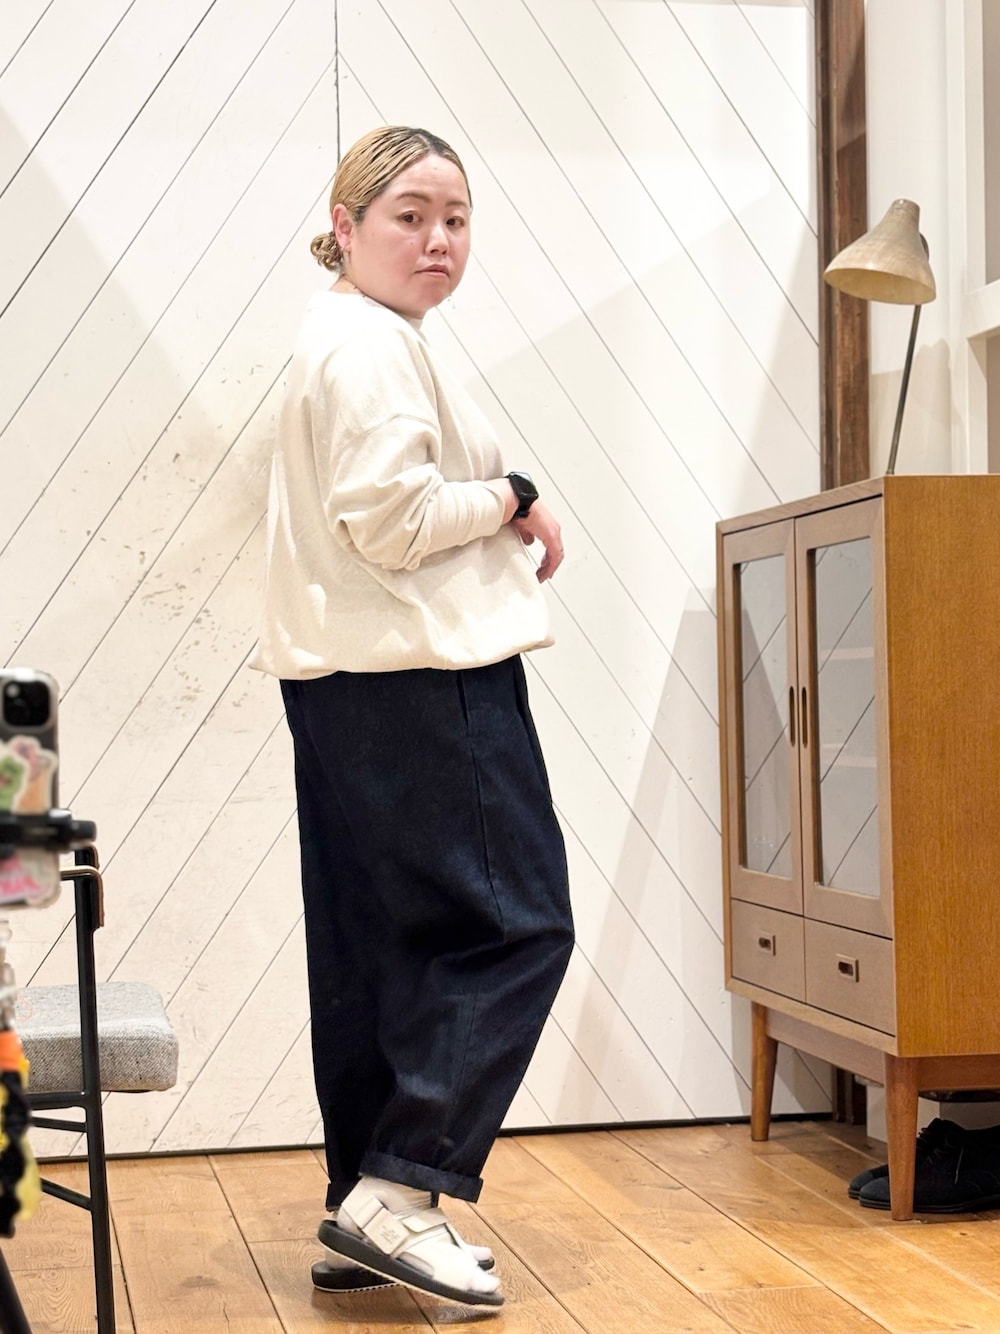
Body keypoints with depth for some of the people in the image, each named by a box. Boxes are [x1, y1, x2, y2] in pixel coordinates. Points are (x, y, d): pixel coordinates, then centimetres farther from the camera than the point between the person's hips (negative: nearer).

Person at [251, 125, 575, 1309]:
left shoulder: (348, 342, 23)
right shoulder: (372, 346, -12)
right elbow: (388, 520, -21)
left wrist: (500, 537, 12)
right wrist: (513, 500, -7)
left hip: (349, 684, 11)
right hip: (421, 681, -11)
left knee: (379, 948, 11)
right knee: (516, 922, -6)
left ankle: (364, 1220, 18)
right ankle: (398, 1193, -7)